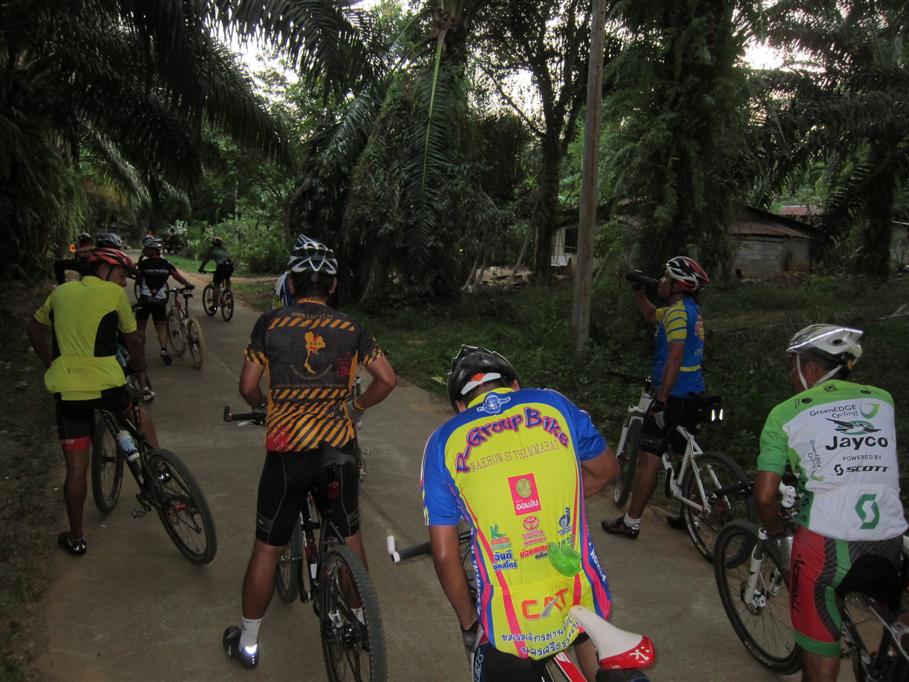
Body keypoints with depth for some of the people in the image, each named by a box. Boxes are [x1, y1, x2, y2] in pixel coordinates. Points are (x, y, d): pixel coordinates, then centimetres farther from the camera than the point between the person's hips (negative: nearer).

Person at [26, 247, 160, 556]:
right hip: (107, 384, -3)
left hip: (67, 389, 3)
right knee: (140, 416, 30)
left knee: (76, 466, 9)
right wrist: (140, 371, 24)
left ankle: (75, 537, 20)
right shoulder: (114, 293, 0)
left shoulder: (61, 291, 13)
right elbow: (133, 341, 7)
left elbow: (34, 329, 26)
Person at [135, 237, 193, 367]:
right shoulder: (167, 264, 1)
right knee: (161, 328, 8)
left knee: (141, 327, 11)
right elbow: (179, 277, 3)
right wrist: (188, 285, 20)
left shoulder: (143, 264, -5)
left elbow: (138, 281, 3)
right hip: (160, 301, 2)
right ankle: (164, 349, -13)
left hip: (145, 299, -2)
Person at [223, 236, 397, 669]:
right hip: (340, 451, 2)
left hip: (287, 452, -1)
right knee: (350, 538, 21)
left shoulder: (271, 324, -3)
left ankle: (248, 642, 27)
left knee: (267, 548, 13)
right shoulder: (350, 329, 1)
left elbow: (248, 388, 0)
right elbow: (387, 379, -1)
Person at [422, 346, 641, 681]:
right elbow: (607, 469, 18)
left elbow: (444, 555, -2)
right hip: (583, 604, 3)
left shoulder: (443, 442, -2)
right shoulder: (552, 404, 2)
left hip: (510, 634, -2)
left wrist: (469, 622, 13)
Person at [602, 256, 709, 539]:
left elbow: (675, 358, -24)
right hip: (693, 394, 10)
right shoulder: (691, 309, 14)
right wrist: (639, 289, 16)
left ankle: (630, 522, 1)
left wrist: (661, 399, -25)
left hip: (674, 395, -10)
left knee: (649, 457, -5)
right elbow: (650, 315, 29)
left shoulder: (678, 312, -16)